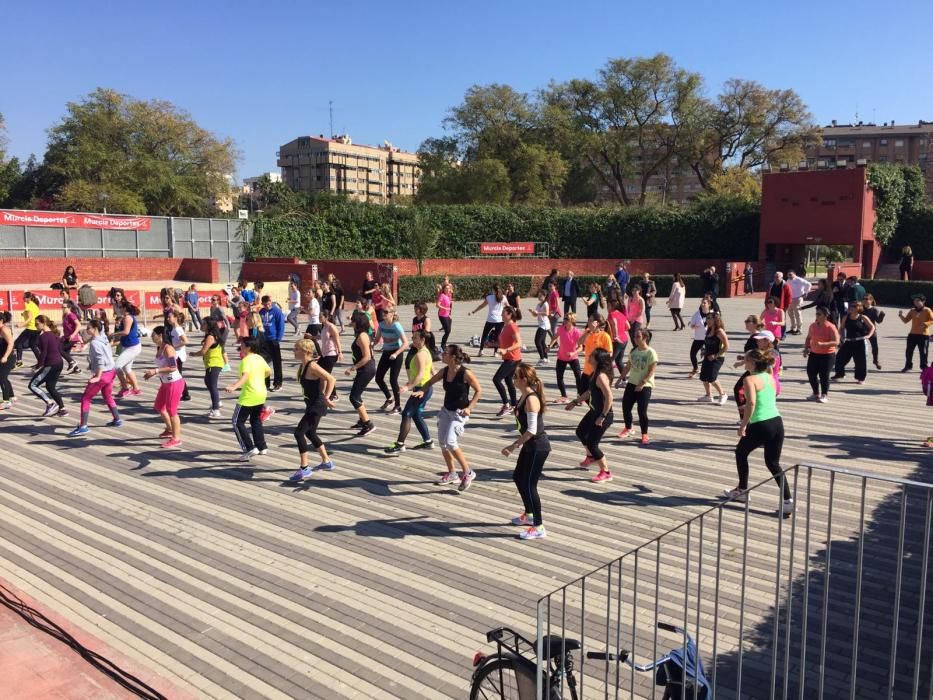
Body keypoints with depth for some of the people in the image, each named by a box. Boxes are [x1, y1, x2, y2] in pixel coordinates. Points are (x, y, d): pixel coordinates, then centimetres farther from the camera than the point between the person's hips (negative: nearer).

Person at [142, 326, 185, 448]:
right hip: (166, 383, 10)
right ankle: (170, 430, 39)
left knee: (171, 410, -3)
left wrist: (155, 371, -26)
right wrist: (152, 372, 5)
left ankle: (176, 438, 8)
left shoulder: (168, 349, -20)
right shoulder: (159, 348, 7)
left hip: (175, 383, -10)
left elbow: (173, 367, -27)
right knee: (159, 407, 20)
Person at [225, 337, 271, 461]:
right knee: (256, 421, 23)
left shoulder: (246, 360, -16)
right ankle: (262, 447, 27)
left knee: (238, 422, -1)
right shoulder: (260, 358, 8)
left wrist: (233, 387, -46)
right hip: (261, 394, 8)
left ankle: (249, 448, -9)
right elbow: (268, 372, 21)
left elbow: (245, 376, -33)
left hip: (248, 397, -8)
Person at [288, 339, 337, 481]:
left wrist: (326, 398, -26)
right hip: (312, 405, 10)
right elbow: (322, 379, 20)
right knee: (310, 433, 21)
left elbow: (331, 379, -27)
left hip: (317, 405, -10)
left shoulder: (312, 366, -21)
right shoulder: (302, 365, 7)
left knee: (299, 433, -11)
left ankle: (304, 468, -4)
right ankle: (326, 462, 34)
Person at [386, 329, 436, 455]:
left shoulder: (420, 354, -19)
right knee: (416, 415, 18)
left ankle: (400, 444, -8)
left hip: (422, 388, -10)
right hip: (425, 388, 10)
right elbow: (432, 371, 19)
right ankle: (428, 441, 24)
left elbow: (421, 374, -30)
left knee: (406, 414, -8)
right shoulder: (426, 351, 11)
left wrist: (408, 386, -39)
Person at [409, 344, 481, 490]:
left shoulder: (465, 373, -19)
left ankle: (467, 473, -2)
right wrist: (422, 390, -6)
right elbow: (431, 381, 14)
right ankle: (451, 474, 28)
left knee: (450, 442, -18)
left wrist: (469, 407, -17)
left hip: (459, 412, -8)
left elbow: (478, 391, -10)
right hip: (446, 410, 8)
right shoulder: (445, 371, -1)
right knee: (442, 442, 10)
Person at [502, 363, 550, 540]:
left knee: (529, 485, -4)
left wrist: (513, 446, -22)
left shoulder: (531, 399, -23)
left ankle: (539, 527, 6)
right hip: (530, 445, 10)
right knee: (518, 477, 21)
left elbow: (532, 430, -26)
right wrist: (518, 443, 19)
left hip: (538, 447, -10)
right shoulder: (525, 396, 6)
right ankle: (529, 514, 39)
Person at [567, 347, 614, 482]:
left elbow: (609, 397, -30)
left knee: (592, 443, -4)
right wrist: (575, 402, 22)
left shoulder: (601, 376, -27)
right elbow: (590, 391, 17)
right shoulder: (594, 373, 3)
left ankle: (606, 473, 11)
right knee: (580, 432, 28)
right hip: (594, 411, 10)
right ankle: (591, 456, 52)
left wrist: (602, 416, -26)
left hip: (603, 415, -10)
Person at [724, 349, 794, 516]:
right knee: (773, 464, 14)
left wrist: (743, 425, -16)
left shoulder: (750, 379, -9)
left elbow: (751, 403, -22)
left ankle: (742, 491, 31)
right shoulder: (770, 378, 12)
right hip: (777, 423, 6)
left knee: (741, 453, 20)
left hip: (759, 426, -6)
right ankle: (788, 501, 4)